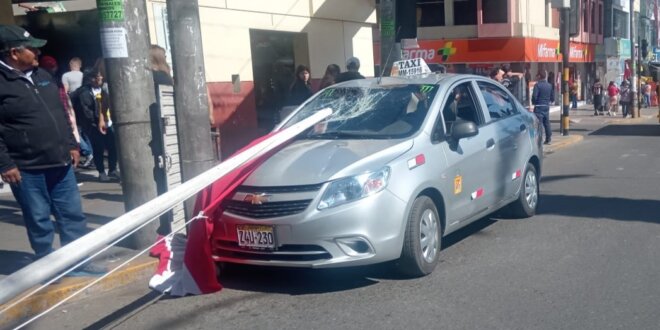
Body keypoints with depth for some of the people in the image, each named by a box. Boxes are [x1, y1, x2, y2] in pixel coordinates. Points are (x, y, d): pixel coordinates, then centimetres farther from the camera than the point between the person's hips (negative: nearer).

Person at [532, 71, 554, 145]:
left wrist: (533, 102, 1)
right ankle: (548, 139, 17)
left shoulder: (537, 85, -13)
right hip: (547, 106, 6)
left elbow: (534, 96, -17)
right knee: (547, 123, 13)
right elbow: (552, 97, 10)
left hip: (539, 106, -6)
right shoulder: (550, 85, 7)